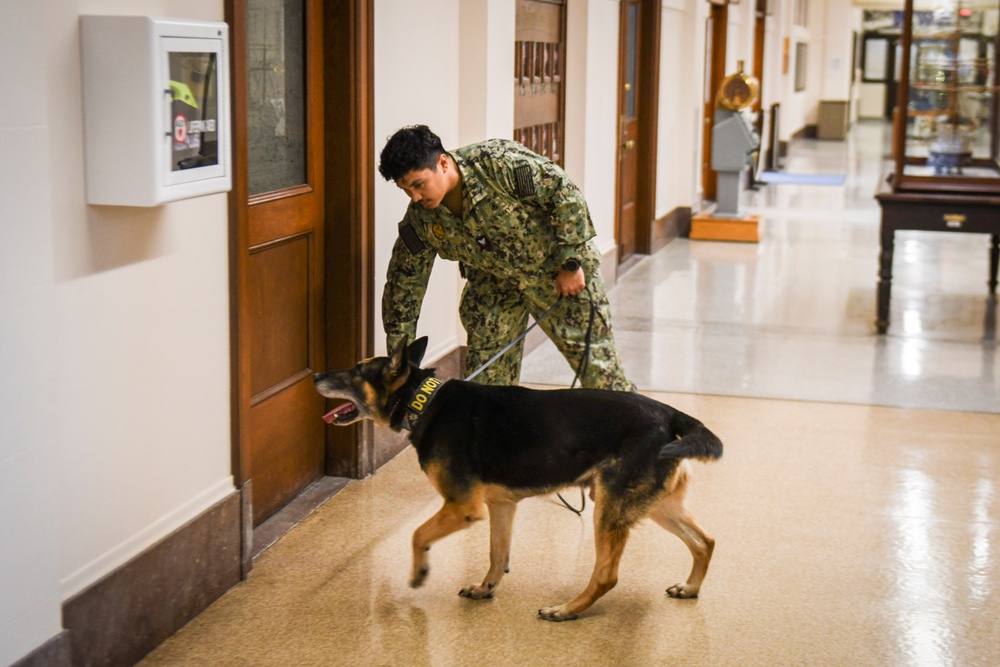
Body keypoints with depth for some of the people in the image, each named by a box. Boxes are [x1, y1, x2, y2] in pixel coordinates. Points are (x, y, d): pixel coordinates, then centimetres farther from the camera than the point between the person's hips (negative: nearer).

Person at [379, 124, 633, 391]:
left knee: (597, 366, 3)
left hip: (558, 270, -4)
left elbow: (565, 193, -25)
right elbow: (403, 284, -6)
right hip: (495, 284, 4)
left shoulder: (498, 161, -31)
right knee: (483, 377, 0)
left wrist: (571, 263, -22)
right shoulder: (420, 219, -15)